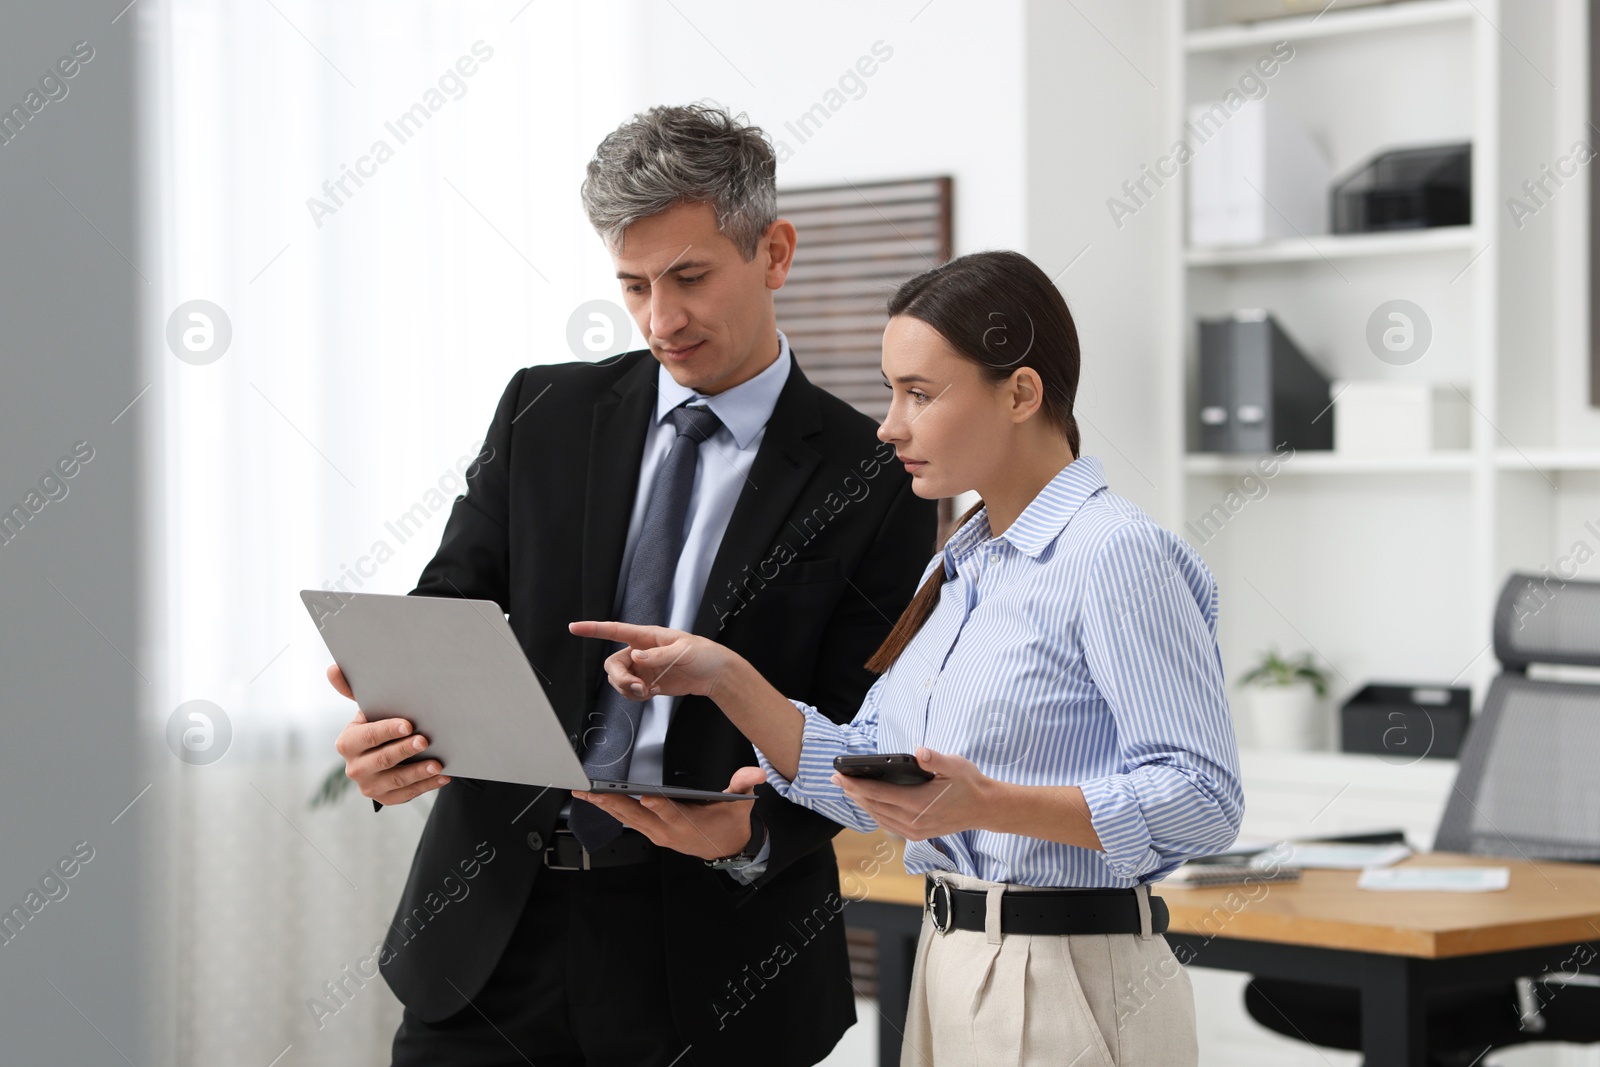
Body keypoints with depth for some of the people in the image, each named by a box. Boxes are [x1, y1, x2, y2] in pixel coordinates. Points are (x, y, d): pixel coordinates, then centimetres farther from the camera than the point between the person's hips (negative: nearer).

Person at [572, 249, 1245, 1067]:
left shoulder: (1116, 557, -14)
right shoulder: (956, 569, 14)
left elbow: (1203, 799, -21)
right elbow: (865, 781, 11)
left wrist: (990, 803, -30)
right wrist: (724, 678, 0)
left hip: (1066, 987, -8)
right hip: (947, 966, 8)